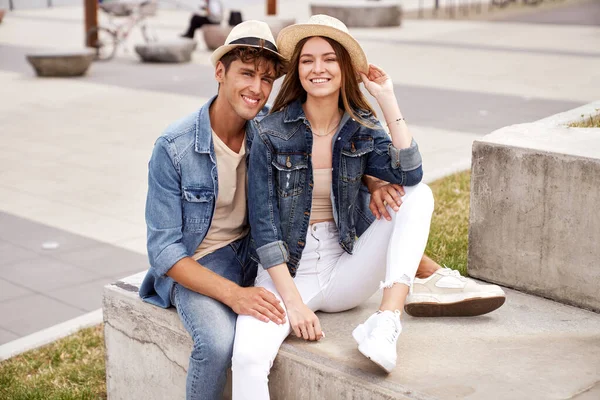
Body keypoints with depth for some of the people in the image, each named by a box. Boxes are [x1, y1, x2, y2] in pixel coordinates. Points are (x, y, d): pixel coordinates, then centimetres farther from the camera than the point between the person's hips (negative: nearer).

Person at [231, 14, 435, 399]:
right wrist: (292, 301, -15)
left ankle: (388, 321, -27)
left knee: (420, 195, -15)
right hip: (285, 273, -3)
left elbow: (410, 175, -16)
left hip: (342, 273, 3)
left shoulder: (362, 129, 2)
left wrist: (388, 100, -15)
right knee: (248, 358, -33)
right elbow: (263, 225, -9)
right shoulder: (272, 133, -7)